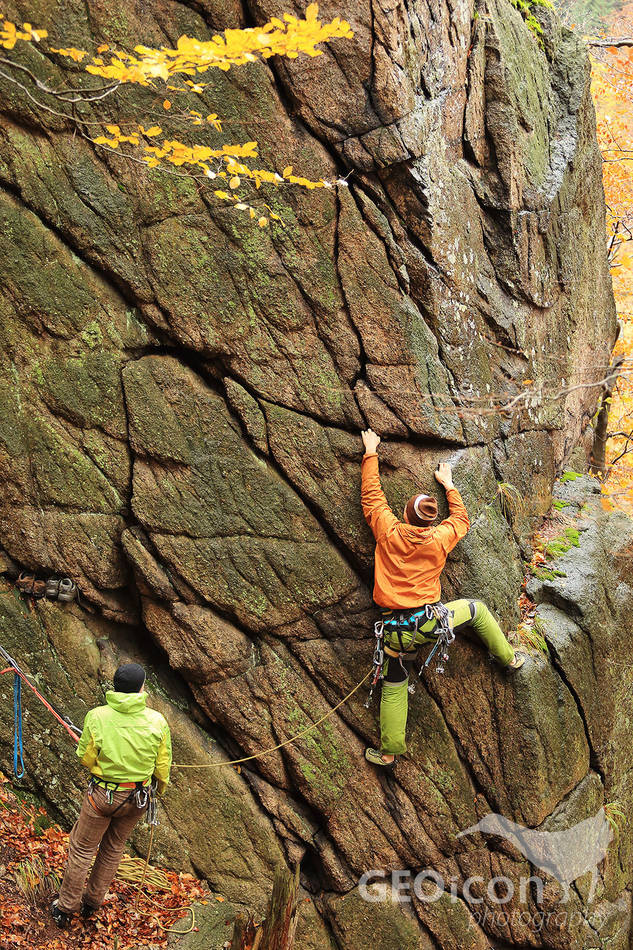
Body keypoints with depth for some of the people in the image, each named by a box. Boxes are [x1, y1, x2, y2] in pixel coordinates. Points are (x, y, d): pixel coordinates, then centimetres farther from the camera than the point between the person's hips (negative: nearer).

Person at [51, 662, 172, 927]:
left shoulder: (96, 717, -22)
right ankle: (93, 902, 40)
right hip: (138, 798, 2)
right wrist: (161, 786, 16)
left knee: (81, 848, 18)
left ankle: (66, 908, 31)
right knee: (113, 848, 24)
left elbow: (86, 759, -11)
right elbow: (163, 766, -5)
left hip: (103, 794, -2)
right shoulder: (157, 722, -17)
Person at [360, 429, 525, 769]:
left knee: (393, 689, 12)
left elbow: (372, 495, 6)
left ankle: (389, 752, 19)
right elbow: (461, 518, 18)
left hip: (399, 631, 0)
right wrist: (448, 484, 31)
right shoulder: (441, 538, -5)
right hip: (431, 621, 0)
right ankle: (508, 657, 39)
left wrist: (371, 454, 17)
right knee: (477, 609, 27)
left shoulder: (388, 531, -8)